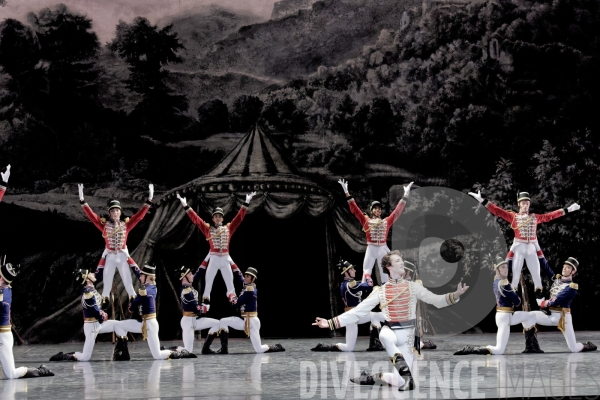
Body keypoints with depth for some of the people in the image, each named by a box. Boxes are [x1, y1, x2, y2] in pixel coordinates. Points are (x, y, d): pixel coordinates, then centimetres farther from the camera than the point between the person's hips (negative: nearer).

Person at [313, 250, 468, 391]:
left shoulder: (413, 287, 2)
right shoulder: (380, 291, 1)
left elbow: (436, 300, -5)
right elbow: (359, 311, 1)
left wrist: (455, 295, -24)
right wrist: (331, 323, -5)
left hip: (406, 335, 1)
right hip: (389, 331, -1)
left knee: (400, 382, -4)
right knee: (385, 335, -41)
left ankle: (376, 378, 23)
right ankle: (404, 371, -27)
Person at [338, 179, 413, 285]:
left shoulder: (387, 221, 10)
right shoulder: (366, 220, 6)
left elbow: (398, 210, 13)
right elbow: (354, 209, 1)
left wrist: (405, 195, 11)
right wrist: (346, 192, -5)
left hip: (383, 249, 2)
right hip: (371, 249, -2)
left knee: (385, 273, 5)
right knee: (366, 271, -7)